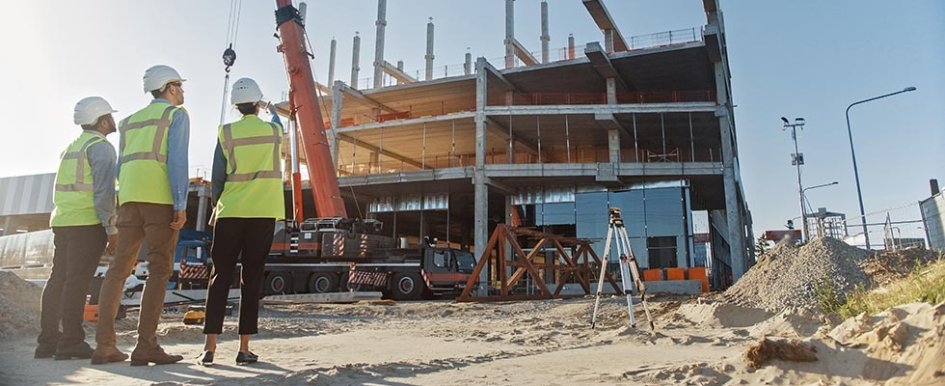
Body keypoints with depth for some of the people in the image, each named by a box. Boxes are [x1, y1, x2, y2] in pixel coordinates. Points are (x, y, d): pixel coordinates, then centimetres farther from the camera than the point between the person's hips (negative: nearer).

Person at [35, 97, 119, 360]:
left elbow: (65, 190, 20)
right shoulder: (101, 147, -8)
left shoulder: (71, 147, 21)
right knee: (77, 281, -8)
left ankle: (47, 341, 14)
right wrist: (111, 229, -15)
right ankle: (71, 343, -5)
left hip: (62, 221, 9)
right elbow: (103, 191, -17)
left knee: (58, 279, 10)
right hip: (88, 223, -8)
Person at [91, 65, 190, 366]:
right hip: (161, 198, -7)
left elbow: (121, 167, 21)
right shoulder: (177, 114, 5)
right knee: (159, 270, -8)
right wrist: (181, 205, -14)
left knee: (119, 269, 8)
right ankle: (146, 346, -13)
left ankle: (104, 345, 8)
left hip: (129, 199, 7)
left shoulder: (131, 121, 26)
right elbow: (177, 159, -9)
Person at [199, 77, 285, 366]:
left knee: (220, 277, 6)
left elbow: (217, 177, 3)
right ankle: (244, 348, 4)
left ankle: (210, 347, 4)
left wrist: (218, 205, 16)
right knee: (251, 280, 2)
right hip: (263, 213, 0)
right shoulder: (273, 130, 3)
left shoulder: (226, 132, 2)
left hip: (230, 212, 0)